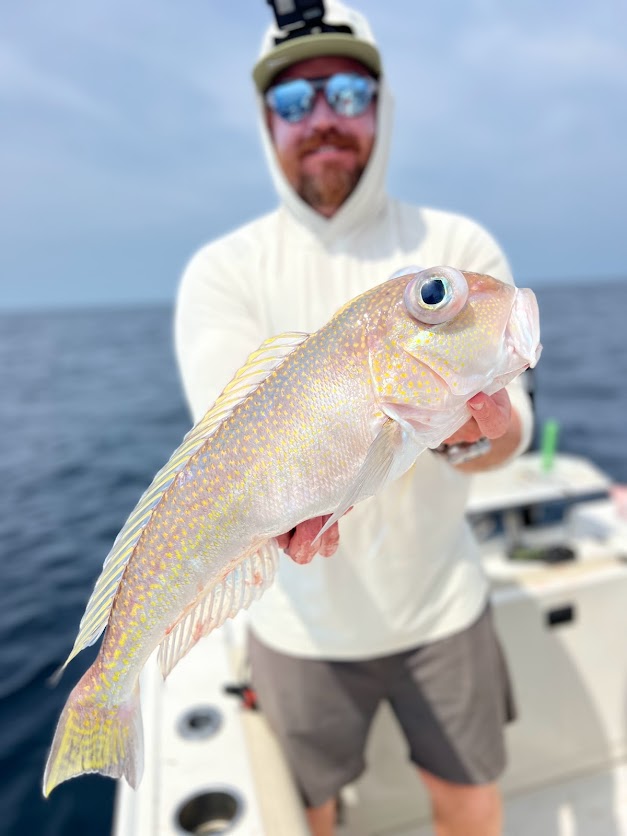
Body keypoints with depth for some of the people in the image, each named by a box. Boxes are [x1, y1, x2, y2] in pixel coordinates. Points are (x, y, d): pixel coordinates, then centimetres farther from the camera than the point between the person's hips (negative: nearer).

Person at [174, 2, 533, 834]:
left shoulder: (461, 249, -7)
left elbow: (511, 431, -15)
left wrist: (471, 430, -38)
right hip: (300, 625, 0)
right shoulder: (221, 271, -11)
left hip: (443, 608, 2)